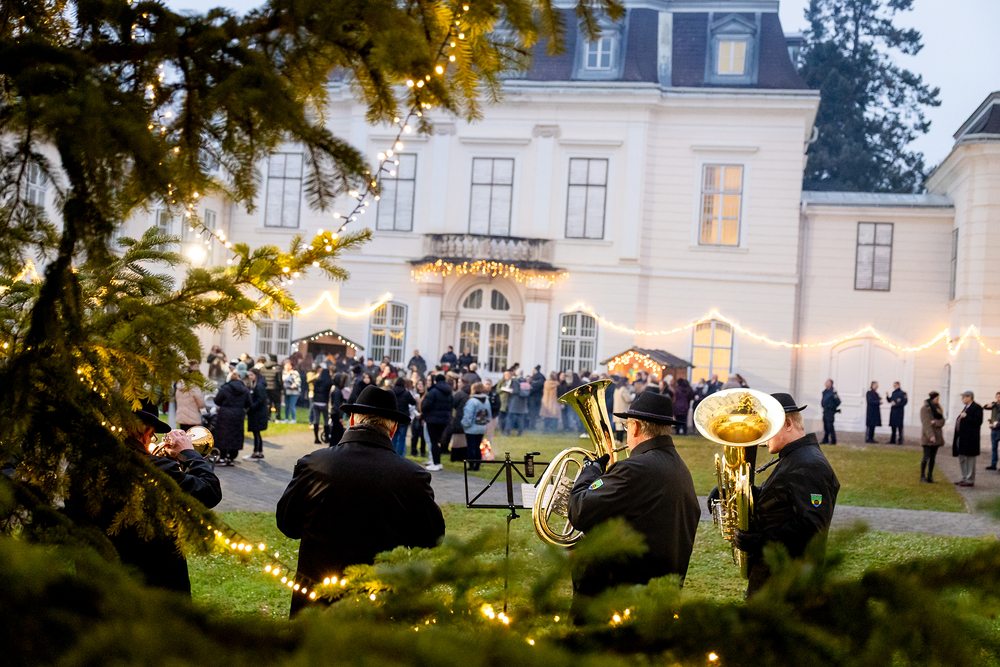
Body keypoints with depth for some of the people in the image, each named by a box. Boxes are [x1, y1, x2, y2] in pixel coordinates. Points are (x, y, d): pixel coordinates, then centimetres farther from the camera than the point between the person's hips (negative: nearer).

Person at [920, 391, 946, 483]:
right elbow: (926, 423, -14)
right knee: (926, 456, -7)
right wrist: (931, 435, -21)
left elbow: (942, 421, 7)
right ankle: (922, 476, 0)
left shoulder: (938, 407, 14)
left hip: (936, 435, 6)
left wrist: (935, 422, -15)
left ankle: (930, 476, 10)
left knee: (933, 457, 6)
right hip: (927, 436, -6)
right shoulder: (925, 408, -6)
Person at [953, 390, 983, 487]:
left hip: (969, 438, -10)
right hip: (962, 438, 10)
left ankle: (970, 480, -1)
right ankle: (964, 478, 22)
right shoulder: (966, 407, 19)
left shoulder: (976, 407, -10)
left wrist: (966, 417, -18)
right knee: (962, 458, 14)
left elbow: (978, 421, -19)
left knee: (969, 458, -5)